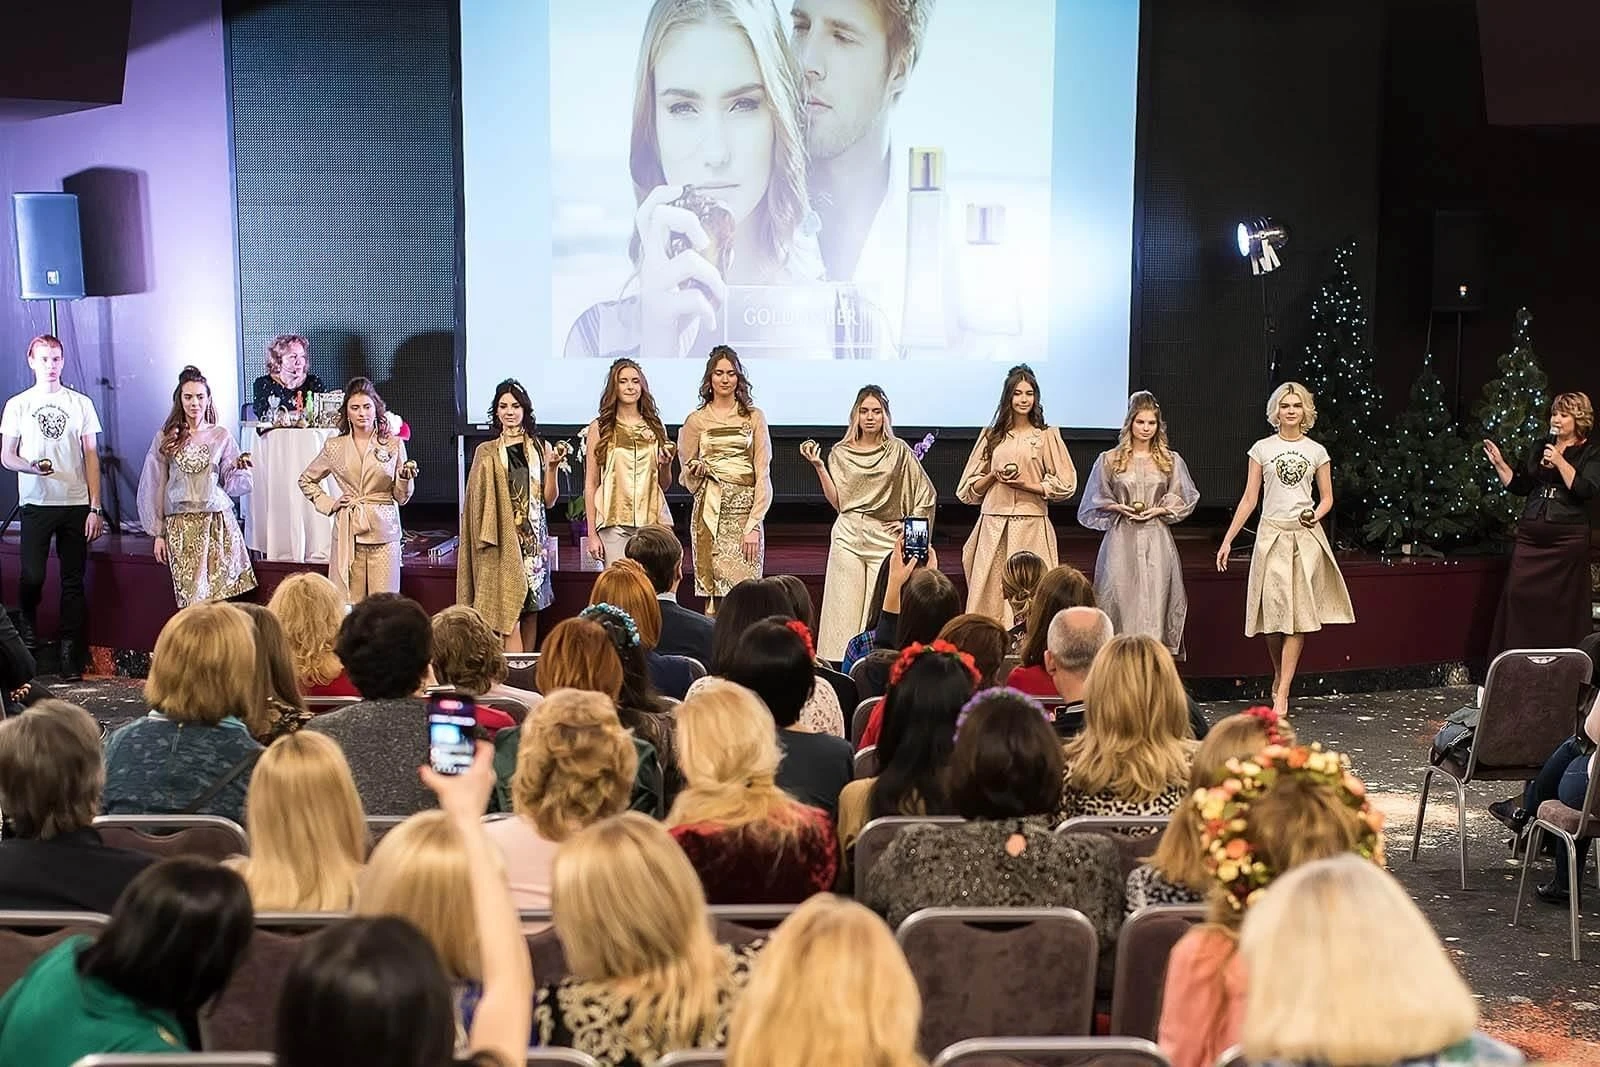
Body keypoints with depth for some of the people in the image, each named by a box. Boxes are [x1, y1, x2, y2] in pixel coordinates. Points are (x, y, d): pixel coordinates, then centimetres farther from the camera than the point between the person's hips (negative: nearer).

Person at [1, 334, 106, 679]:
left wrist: (95, 508, 0)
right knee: (32, 576, -6)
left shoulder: (81, 404, 8)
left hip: (76, 505, 1)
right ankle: (28, 629, 23)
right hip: (36, 504, -1)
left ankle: (71, 658, 7)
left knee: (73, 581, 2)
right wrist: (32, 466, -16)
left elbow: (91, 456, 7)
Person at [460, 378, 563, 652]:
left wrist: (552, 466, -7)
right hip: (502, 538, -2)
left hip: (533, 537, 2)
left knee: (531, 610, 5)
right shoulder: (486, 453, 7)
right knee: (508, 609, -11)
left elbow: (549, 501, 6)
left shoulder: (541, 448, 9)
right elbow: (480, 500, 6)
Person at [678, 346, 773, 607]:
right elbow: (688, 477, 18)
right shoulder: (696, 420, 11)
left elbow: (763, 474, 3)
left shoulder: (754, 417, 9)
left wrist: (754, 525, -7)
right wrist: (697, 470, -7)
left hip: (747, 510, 0)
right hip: (710, 511, 0)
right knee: (715, 593, -6)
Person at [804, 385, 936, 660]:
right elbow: (837, 501, 3)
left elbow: (926, 494, 8)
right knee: (845, 606, 0)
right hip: (848, 536, 2)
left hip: (885, 537, -1)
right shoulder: (840, 453, 9)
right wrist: (818, 466, -3)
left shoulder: (899, 451, 4)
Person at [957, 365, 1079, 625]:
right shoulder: (992, 436, 13)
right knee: (989, 591, -1)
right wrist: (994, 475, -4)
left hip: (1031, 524, -3)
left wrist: (1024, 484, -10)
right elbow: (969, 489, 15)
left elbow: (1065, 484, 0)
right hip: (993, 524, 3)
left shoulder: (1047, 435, 4)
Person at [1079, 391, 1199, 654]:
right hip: (1121, 537, -1)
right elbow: (1097, 500, 11)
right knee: (1120, 595, -6)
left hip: (1156, 540, 1)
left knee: (1155, 598, -4)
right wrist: (1120, 508, -6)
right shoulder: (1109, 459, 6)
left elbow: (1182, 500, 13)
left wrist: (1157, 510, -3)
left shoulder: (1170, 461, 9)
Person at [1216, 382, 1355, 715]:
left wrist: (1316, 515, -9)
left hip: (1306, 536, 1)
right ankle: (1279, 676, 22)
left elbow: (1327, 498, 13)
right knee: (1273, 610, -3)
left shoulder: (1317, 452, 8)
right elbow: (1249, 499, 6)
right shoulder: (1262, 449, 5)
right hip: (1272, 534, 0)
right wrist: (1228, 540, 1)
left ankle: (1282, 692, -3)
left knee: (1299, 613, -4)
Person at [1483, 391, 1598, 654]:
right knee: (1519, 594, 0)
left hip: (1567, 540, -5)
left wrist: (1559, 462, -19)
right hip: (1531, 537, 5)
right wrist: (1499, 464, 4)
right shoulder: (1540, 449, 16)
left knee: (1563, 604, 0)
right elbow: (1519, 486, 16)